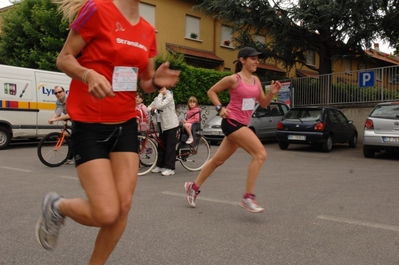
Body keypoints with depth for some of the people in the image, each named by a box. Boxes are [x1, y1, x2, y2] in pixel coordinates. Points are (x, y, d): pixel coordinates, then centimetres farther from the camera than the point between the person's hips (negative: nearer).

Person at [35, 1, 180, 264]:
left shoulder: (148, 31, 8)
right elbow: (64, 58, -6)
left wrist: (157, 80, -8)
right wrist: (89, 74, -26)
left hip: (126, 125, 6)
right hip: (90, 125, -6)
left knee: (123, 207, 1)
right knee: (106, 213, -10)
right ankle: (56, 206, 23)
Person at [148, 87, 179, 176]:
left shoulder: (169, 96, -14)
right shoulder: (159, 97, 9)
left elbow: (159, 106, -26)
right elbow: (151, 106, 6)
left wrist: (160, 94, -18)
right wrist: (150, 108, -15)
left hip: (171, 125, -8)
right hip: (163, 124, 8)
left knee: (170, 146, -5)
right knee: (161, 146, 12)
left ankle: (170, 168, -1)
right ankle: (160, 165, 22)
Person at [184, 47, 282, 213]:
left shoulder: (256, 80, 12)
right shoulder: (233, 79, -8)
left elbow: (263, 104, 14)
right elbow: (211, 91, 1)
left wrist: (272, 93, -3)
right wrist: (220, 108, -10)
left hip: (241, 124, 8)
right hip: (232, 122, -8)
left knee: (218, 160, 15)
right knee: (260, 154, -19)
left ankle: (193, 187, 30)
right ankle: (248, 197, -14)